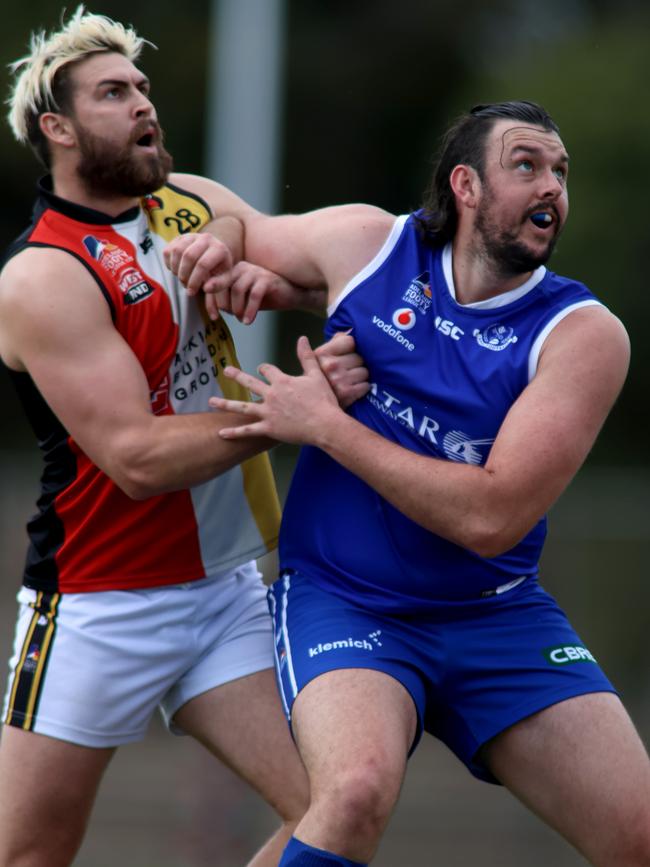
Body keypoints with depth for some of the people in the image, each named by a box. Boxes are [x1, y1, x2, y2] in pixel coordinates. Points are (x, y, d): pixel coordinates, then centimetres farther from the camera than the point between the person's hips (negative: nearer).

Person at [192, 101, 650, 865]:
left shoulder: (583, 335, -9)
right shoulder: (365, 243, -3)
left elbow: (490, 517, -18)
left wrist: (324, 425, -15)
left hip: (495, 613, 1)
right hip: (339, 597, -1)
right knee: (358, 790, -33)